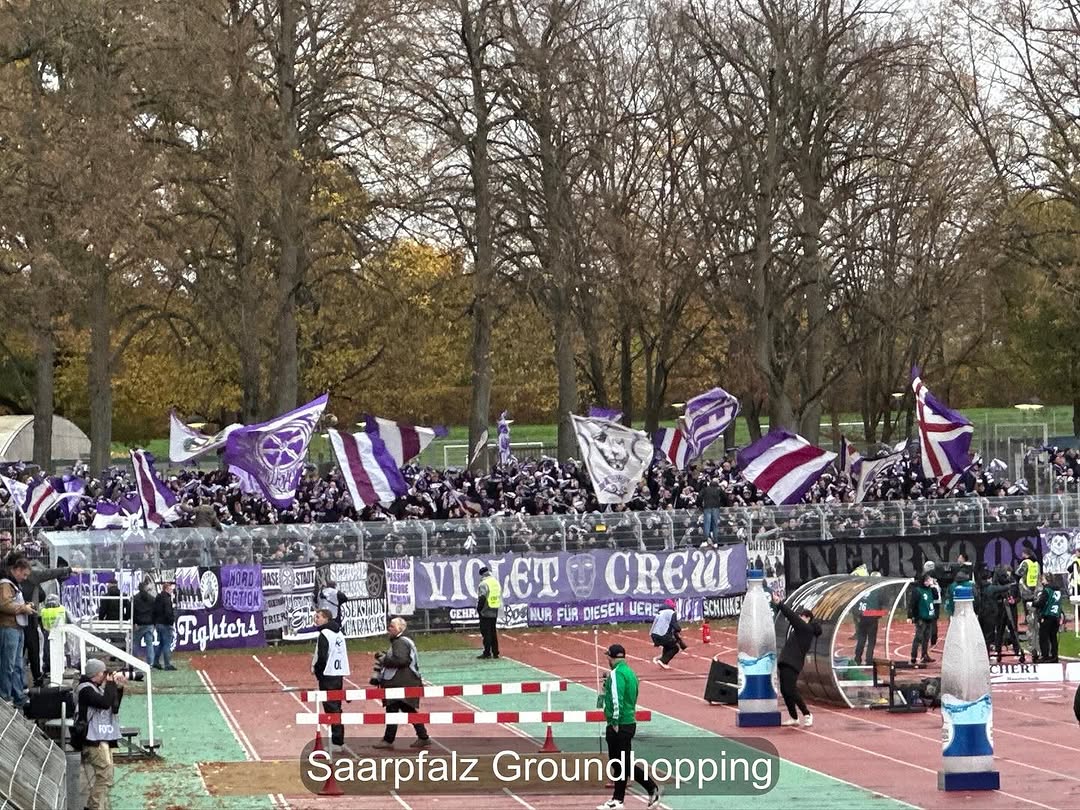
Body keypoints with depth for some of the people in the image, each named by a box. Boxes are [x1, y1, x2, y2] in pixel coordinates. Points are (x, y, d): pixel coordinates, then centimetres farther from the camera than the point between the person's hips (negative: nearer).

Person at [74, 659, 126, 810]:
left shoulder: (96, 688, 17)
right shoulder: (86, 689, -12)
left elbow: (114, 707, 17)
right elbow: (105, 702, -25)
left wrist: (119, 687, 6)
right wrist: (111, 683, -13)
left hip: (102, 738, 10)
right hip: (94, 740, -10)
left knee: (95, 776, 11)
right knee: (105, 775, -15)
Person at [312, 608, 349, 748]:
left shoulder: (324, 634, -13)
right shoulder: (339, 633, 13)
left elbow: (322, 657, -18)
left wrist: (316, 670, -3)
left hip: (328, 676, -9)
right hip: (339, 675, 9)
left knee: (331, 708, -6)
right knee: (336, 708, 14)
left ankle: (336, 740, -8)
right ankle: (339, 740, 17)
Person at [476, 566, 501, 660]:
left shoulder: (483, 584, -15)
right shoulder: (496, 582, 11)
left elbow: (482, 598, -21)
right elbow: (500, 596, 16)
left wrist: (479, 609, -9)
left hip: (485, 613, -8)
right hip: (495, 612, 8)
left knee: (486, 632, -4)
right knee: (493, 632, 13)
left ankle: (487, 653, -4)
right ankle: (495, 653, 15)